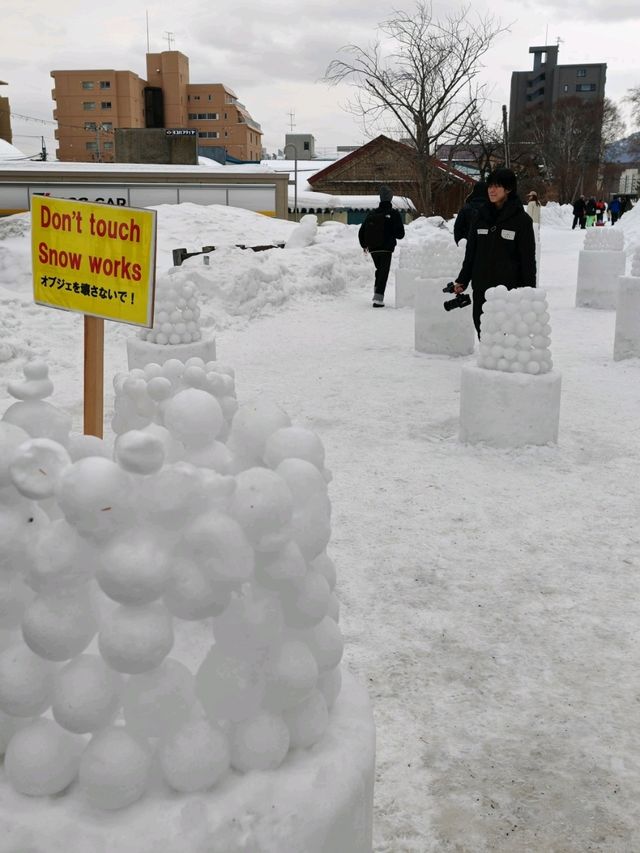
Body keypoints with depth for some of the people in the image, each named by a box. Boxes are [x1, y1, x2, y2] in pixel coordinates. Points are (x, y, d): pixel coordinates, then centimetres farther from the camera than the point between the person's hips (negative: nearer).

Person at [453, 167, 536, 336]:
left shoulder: (521, 219, -3)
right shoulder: (482, 216, 10)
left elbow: (528, 259, -2)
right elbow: (471, 251, 16)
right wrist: (462, 280, 12)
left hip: (508, 290, -5)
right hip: (481, 290, 5)